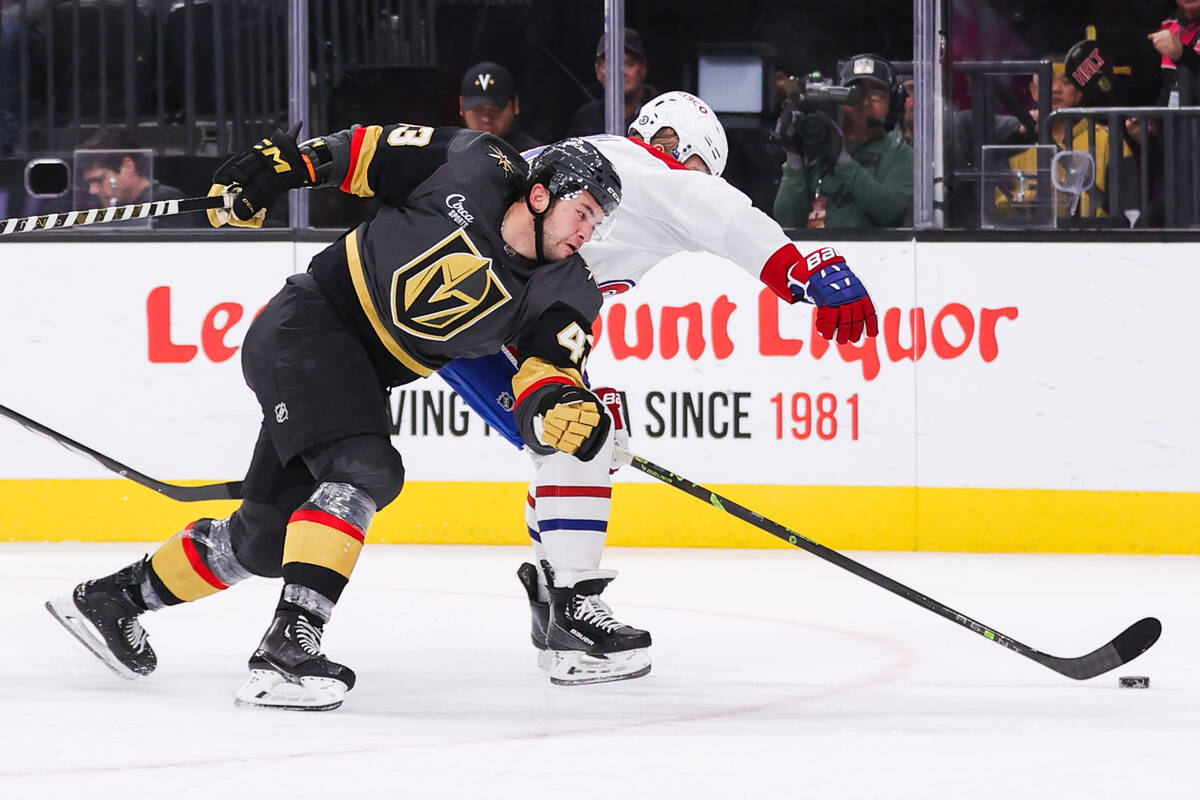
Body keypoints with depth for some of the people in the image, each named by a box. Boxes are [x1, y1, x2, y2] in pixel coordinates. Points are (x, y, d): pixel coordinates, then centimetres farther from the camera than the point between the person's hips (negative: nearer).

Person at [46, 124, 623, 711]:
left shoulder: (555, 294, -3)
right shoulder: (474, 171, -14)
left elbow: (546, 375, -11)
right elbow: (367, 150, -3)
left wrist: (565, 408, -33)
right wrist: (273, 166, -6)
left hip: (360, 376, 7)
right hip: (308, 326, -7)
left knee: (266, 538, 10)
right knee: (365, 471, -27)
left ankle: (112, 598, 28)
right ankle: (285, 651, -34)